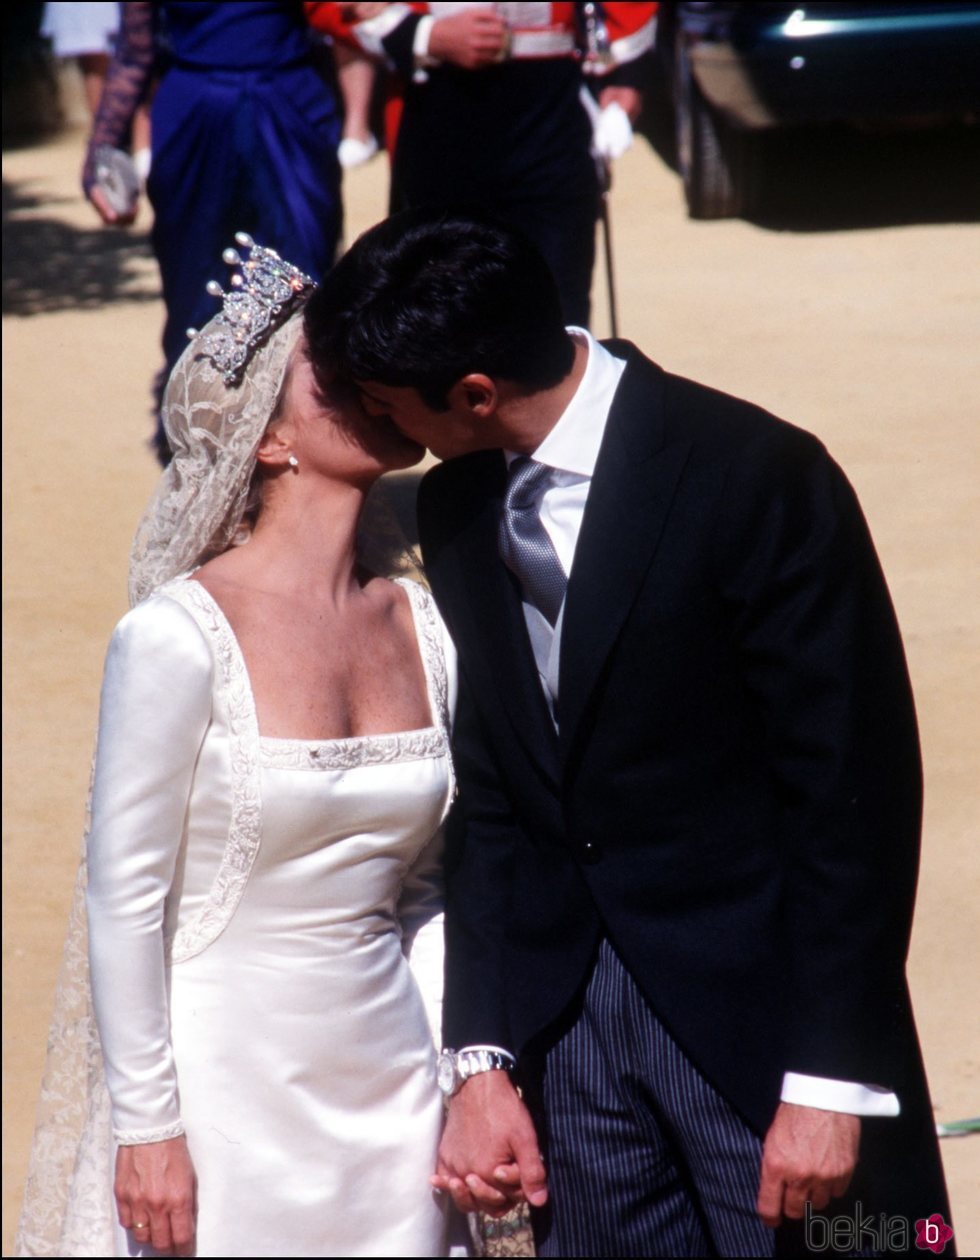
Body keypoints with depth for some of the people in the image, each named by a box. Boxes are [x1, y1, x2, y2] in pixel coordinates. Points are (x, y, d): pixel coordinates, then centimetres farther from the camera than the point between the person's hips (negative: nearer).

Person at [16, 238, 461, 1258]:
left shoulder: (421, 625, 2)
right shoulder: (179, 637, -14)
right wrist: (147, 1125, -10)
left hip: (389, 1083, 5)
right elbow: (125, 894, -10)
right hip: (227, 1085, -5)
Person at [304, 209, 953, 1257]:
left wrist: (830, 1082, -15)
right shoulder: (457, 510, 4)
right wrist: (479, 1061, 1)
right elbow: (489, 797, 8)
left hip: (757, 1010, -5)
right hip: (563, 1008, 5)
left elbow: (851, 785, -14)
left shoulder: (758, 477, -16)